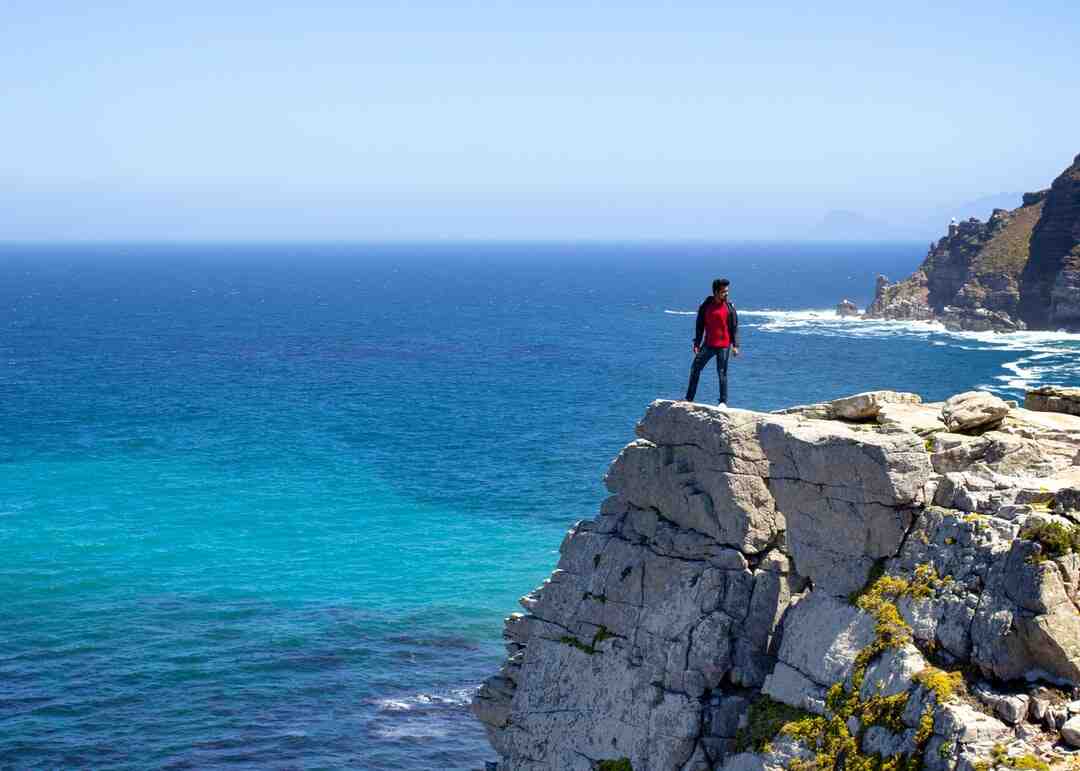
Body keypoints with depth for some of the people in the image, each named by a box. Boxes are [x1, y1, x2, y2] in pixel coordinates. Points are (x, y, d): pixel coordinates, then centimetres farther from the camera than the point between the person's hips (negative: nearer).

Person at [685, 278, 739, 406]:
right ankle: (689, 399, 12)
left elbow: (734, 327, 1)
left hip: (723, 346, -2)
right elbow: (699, 325, 7)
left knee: (722, 373, 2)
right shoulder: (706, 306, 1)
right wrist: (697, 343, 4)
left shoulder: (730, 306, -2)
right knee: (695, 369, 3)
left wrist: (735, 345, -4)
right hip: (708, 345, 2)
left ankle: (723, 402, 9)